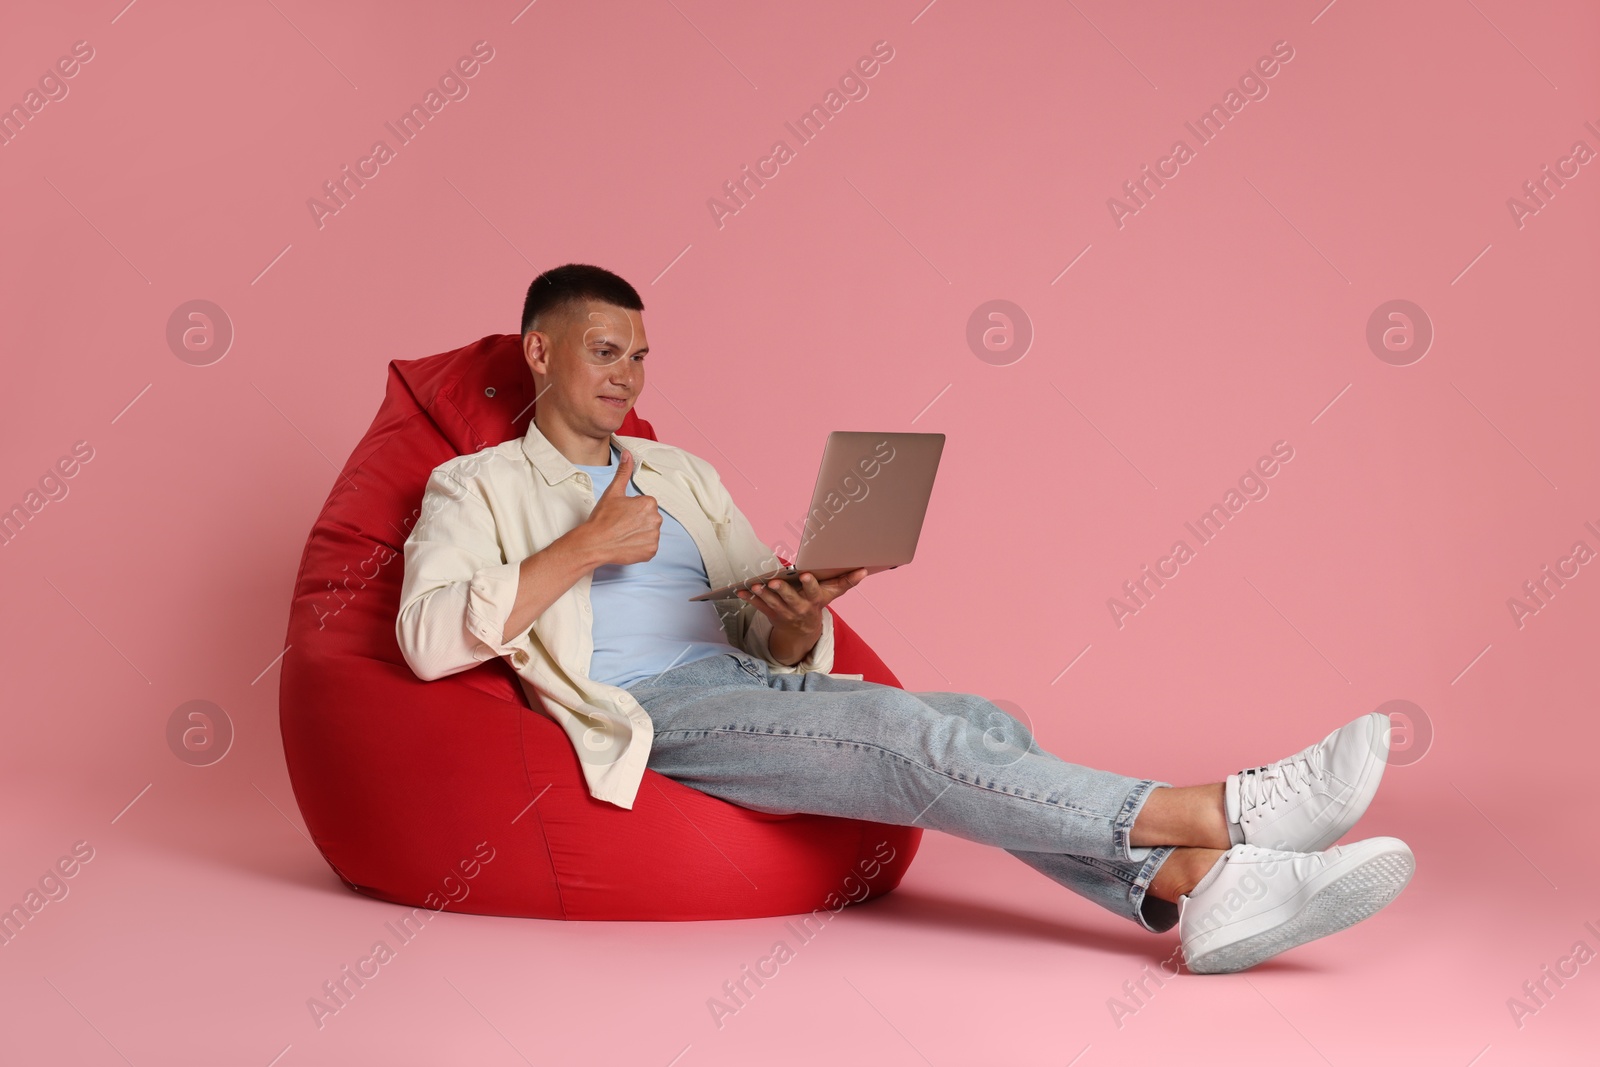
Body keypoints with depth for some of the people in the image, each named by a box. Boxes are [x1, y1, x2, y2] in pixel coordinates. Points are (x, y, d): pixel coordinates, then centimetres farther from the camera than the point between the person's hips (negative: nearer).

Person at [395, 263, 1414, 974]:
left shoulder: (682, 473, 25)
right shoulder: (475, 487, 11)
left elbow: (778, 648, 18)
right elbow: (427, 640, -10)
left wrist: (799, 623, -7)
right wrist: (584, 549, -13)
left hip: (750, 688, 6)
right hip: (645, 713, -6)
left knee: (983, 724, -21)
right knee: (893, 726, -30)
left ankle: (1195, 885, -38)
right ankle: (1214, 811, -37)